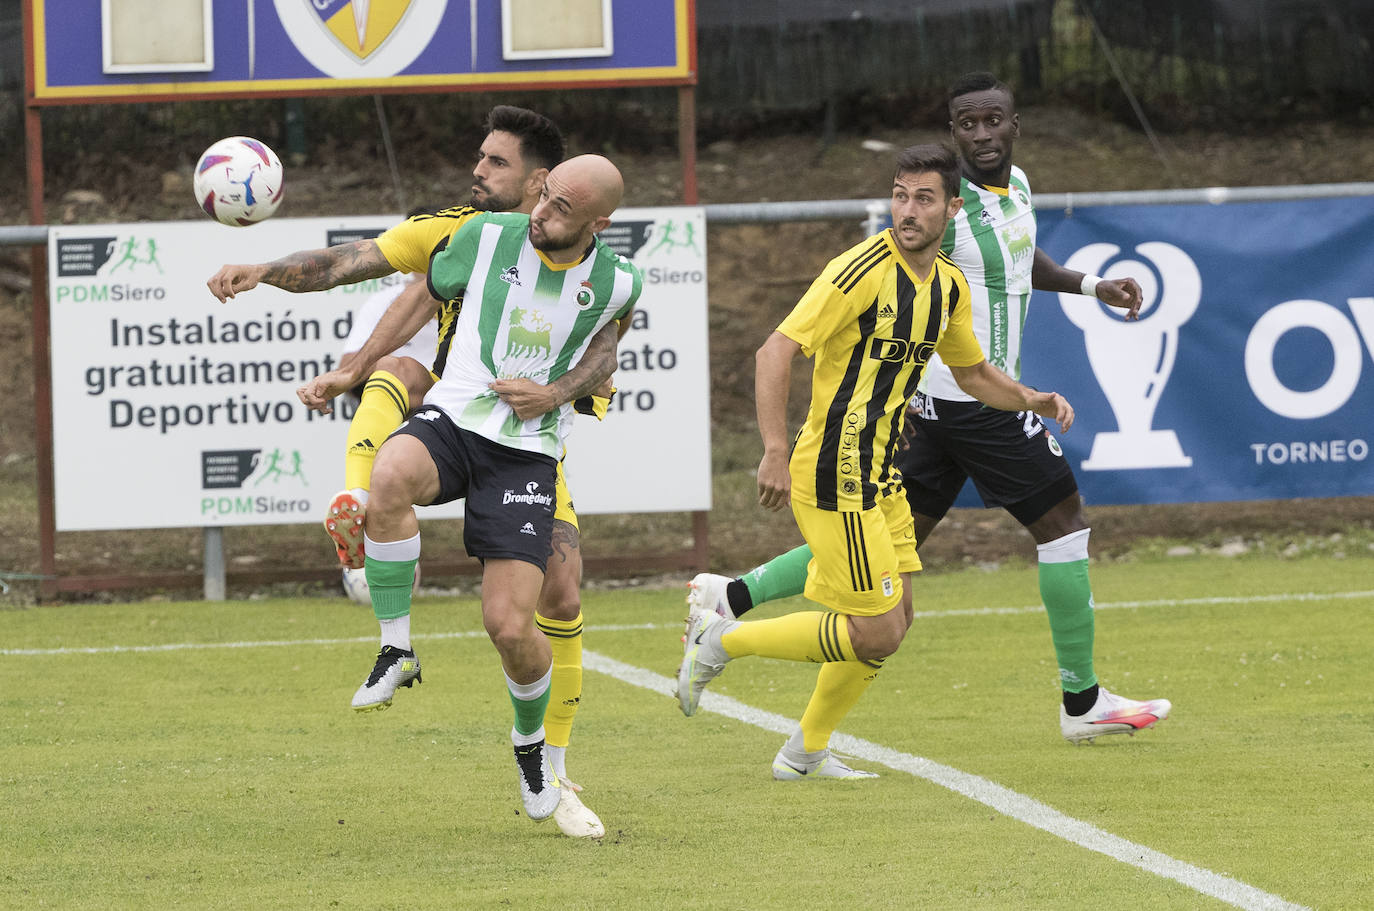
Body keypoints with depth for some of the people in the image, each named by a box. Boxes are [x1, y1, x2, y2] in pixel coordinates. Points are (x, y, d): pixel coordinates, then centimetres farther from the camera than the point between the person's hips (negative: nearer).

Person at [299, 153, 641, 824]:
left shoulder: (616, 283, -3)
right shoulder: (487, 236, -5)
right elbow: (423, 298, 13)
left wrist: (556, 394, 0)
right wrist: (351, 372, 14)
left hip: (526, 453, 0)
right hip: (450, 419, 0)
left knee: (510, 627, -11)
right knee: (390, 478, -38)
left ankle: (531, 740, 23)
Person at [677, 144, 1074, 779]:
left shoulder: (947, 285, 9)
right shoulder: (864, 269, -18)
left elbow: (973, 374, 25)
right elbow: (775, 352, -22)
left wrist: (1033, 400, 5)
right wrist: (775, 452, -30)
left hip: (879, 476, 9)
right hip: (835, 475, -9)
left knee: (893, 619, 12)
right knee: (876, 634, -10)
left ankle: (806, 752, 25)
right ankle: (721, 641, 2)